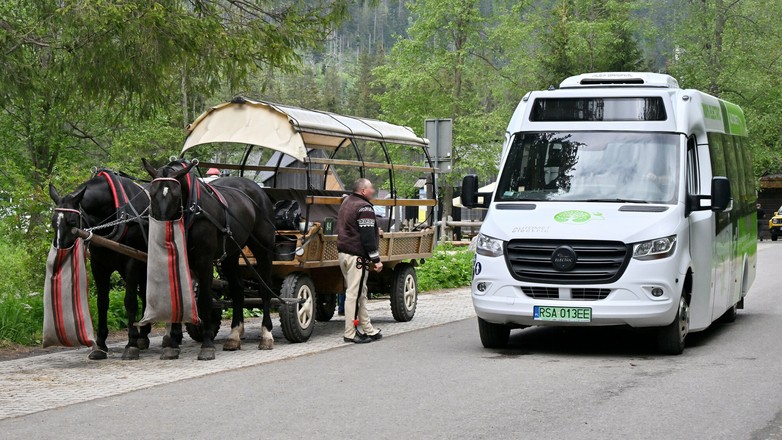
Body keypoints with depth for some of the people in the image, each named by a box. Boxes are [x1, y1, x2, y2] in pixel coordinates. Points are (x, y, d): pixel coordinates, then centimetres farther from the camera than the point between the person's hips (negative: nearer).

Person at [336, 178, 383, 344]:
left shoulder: (346, 202, 16)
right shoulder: (364, 208, -14)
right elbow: (368, 236, -18)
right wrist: (376, 259, -15)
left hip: (343, 252, 10)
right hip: (357, 255, -10)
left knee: (360, 293, 15)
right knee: (354, 294, -7)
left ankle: (368, 329, 21)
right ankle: (350, 333, -5)